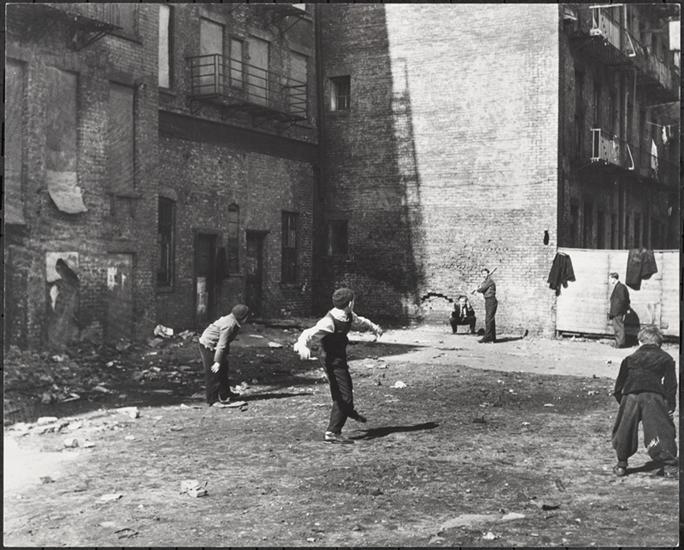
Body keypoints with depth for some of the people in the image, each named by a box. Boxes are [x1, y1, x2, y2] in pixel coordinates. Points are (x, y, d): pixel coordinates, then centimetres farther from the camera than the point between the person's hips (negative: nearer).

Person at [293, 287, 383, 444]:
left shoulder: (348, 315, -3)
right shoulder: (329, 321, -29)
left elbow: (358, 321, 21)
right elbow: (309, 333, -39)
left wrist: (373, 326, 38)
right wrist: (302, 346, -60)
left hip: (341, 359, 9)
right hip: (333, 362, -9)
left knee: (346, 389, 32)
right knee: (343, 397, -11)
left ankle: (350, 411, 59)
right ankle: (332, 432, -4)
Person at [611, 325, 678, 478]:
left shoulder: (630, 358, 22)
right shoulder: (665, 359, 17)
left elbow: (620, 382, 19)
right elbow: (671, 384, 10)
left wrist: (619, 399, 24)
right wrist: (671, 405, 8)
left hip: (631, 396, 2)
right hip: (654, 396, -2)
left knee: (624, 431, 12)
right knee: (662, 432, 0)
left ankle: (621, 464, 15)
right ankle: (669, 465, -5)